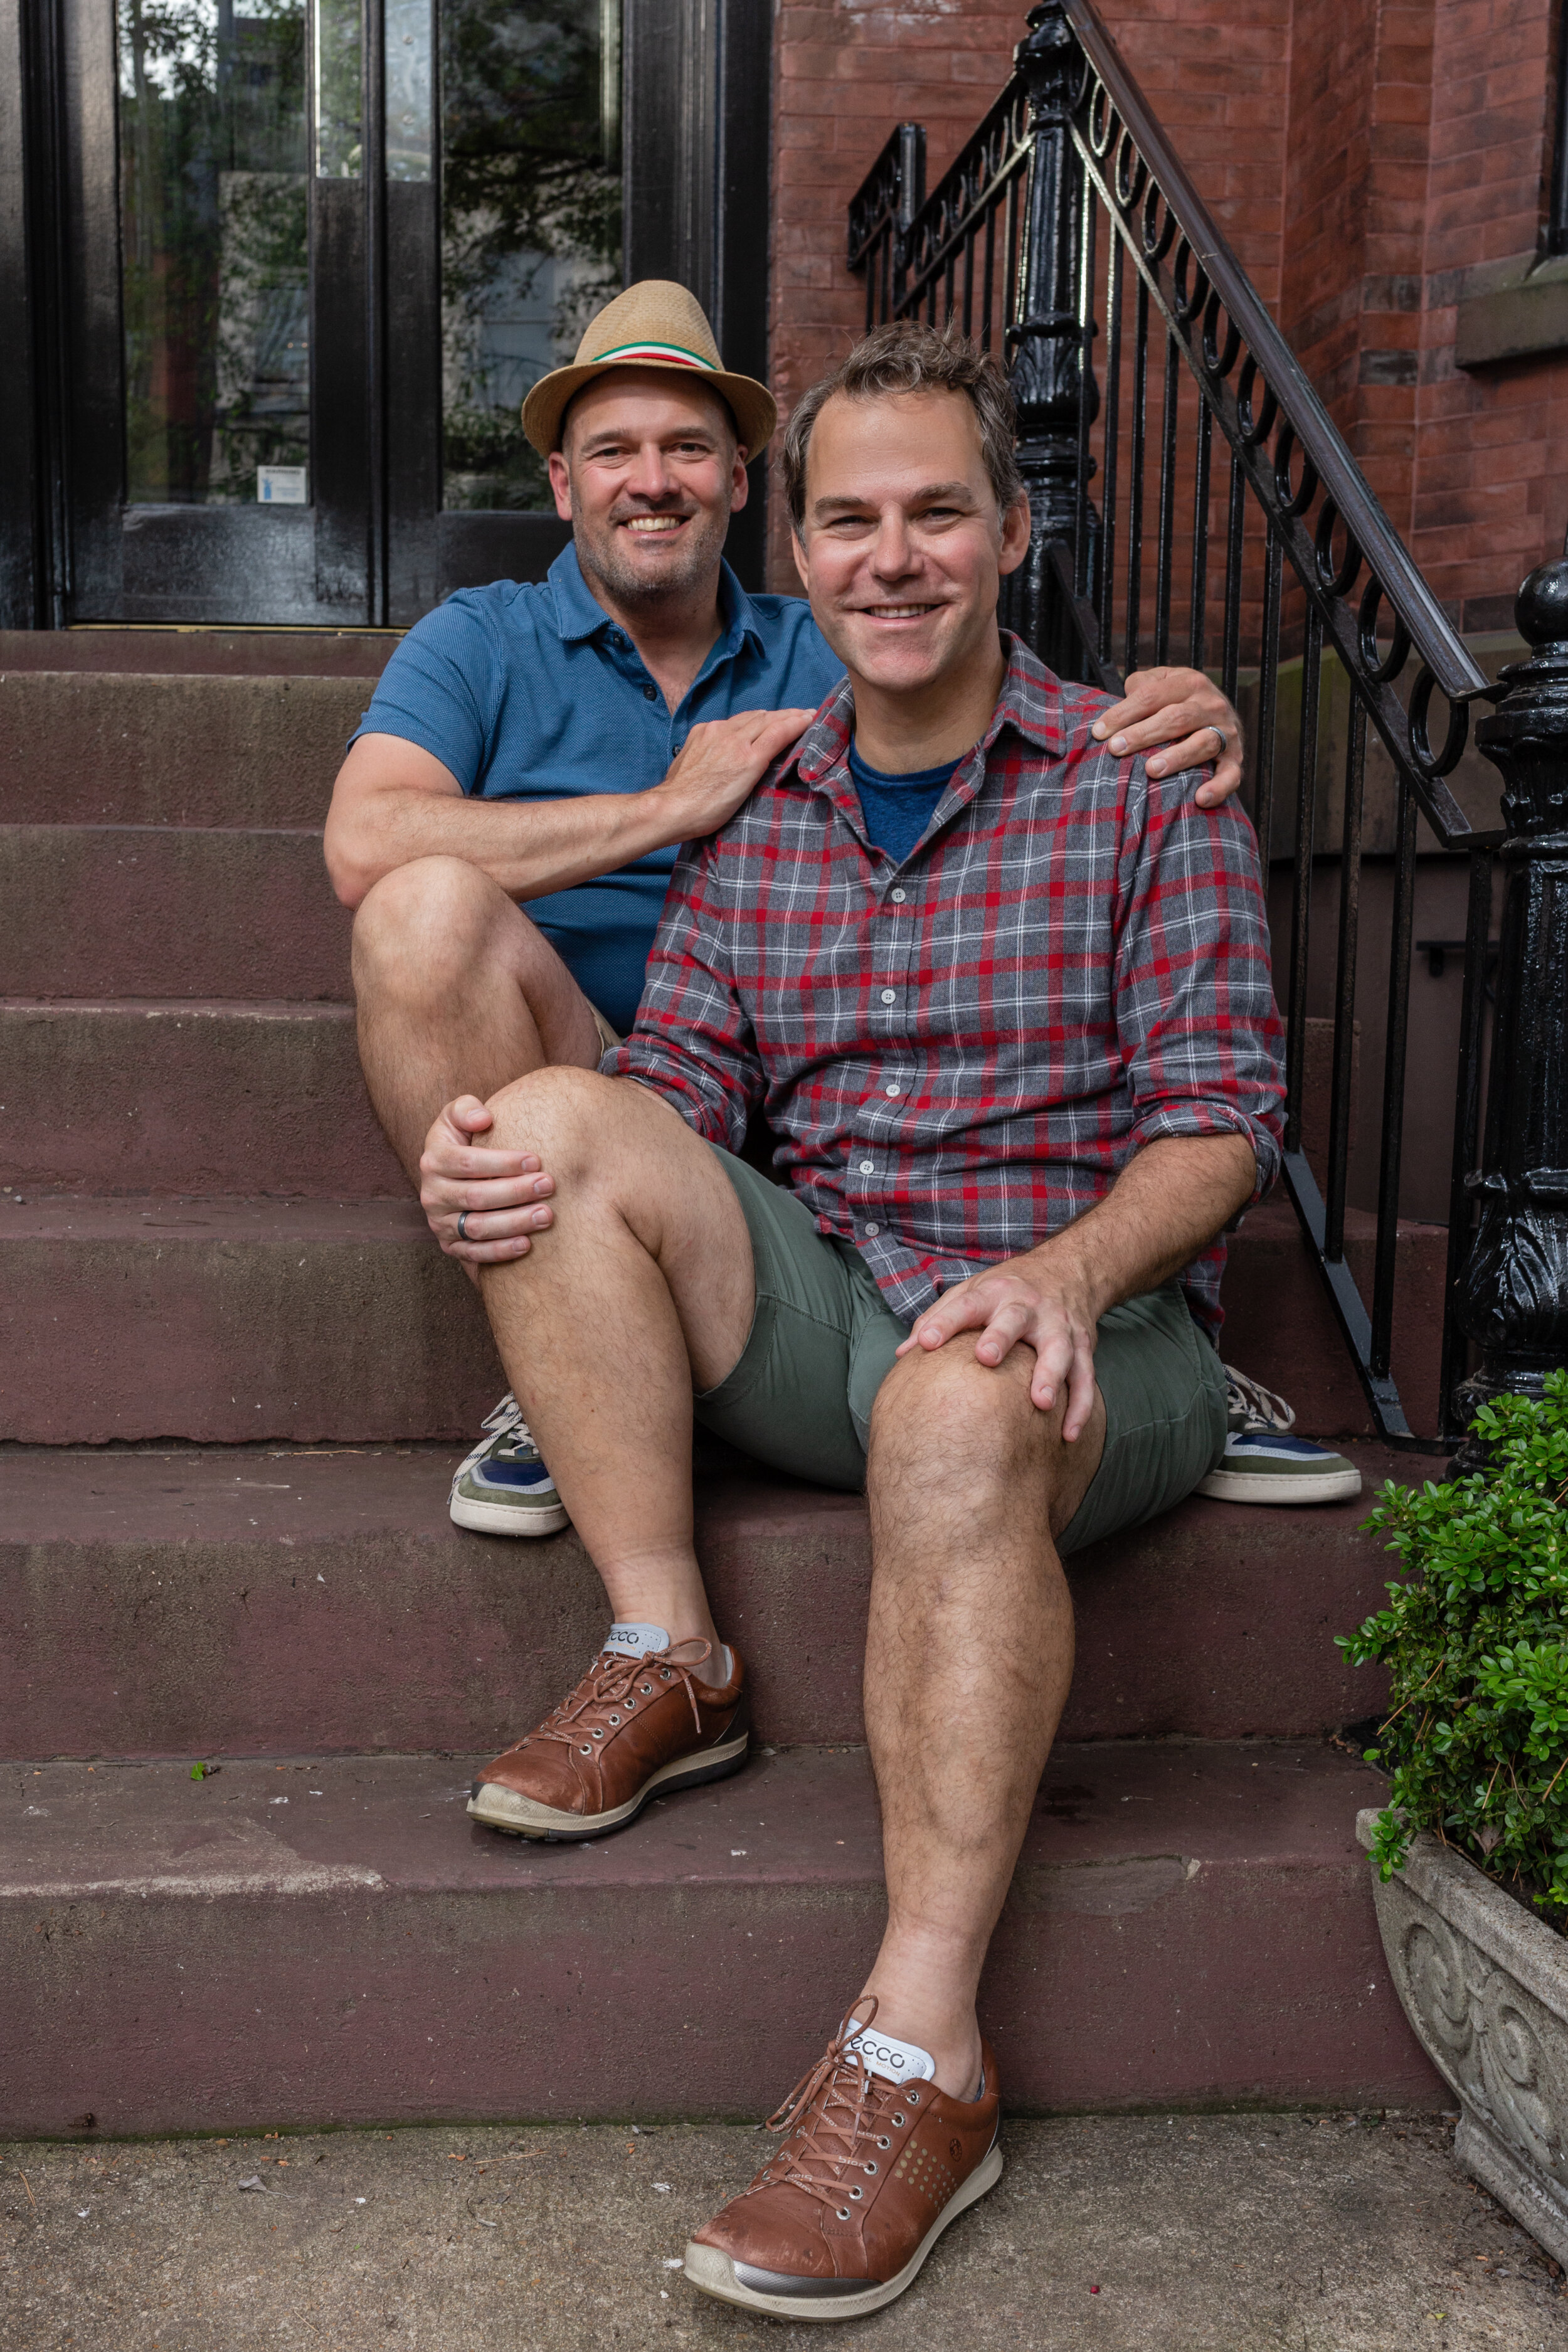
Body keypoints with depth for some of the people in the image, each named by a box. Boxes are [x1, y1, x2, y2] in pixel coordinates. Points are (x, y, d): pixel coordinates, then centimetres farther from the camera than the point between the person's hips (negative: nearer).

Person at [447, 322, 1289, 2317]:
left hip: (1086, 1333, -4)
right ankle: (668, 1661, -13)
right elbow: (676, 1084, 6)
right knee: (558, 1115, -16)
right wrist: (512, 1156, -17)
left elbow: (1220, 1117, -6)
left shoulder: (1139, 792, 1)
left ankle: (921, 2049, -30)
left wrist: (1066, 1269, -26)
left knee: (958, 1405, -38)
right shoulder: (751, 816, 13)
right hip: (823, 1313, 4)